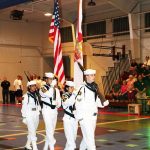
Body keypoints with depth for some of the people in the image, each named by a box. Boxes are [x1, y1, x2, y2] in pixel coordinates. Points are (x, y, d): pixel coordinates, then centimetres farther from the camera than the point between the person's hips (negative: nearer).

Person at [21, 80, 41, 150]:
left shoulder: (36, 96, 10)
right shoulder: (26, 96, -8)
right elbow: (24, 107, -7)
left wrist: (38, 113, 6)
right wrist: (24, 117, -8)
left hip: (36, 115, 6)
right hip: (29, 116, -6)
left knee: (32, 132, 13)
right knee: (32, 132, -11)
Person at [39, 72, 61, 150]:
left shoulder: (56, 89, 11)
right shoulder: (43, 88, -8)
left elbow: (58, 99, 16)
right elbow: (49, 94, -27)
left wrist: (58, 105, 1)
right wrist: (52, 86, -25)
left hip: (54, 110, 6)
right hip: (47, 110, -6)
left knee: (52, 130, 12)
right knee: (49, 129, -15)